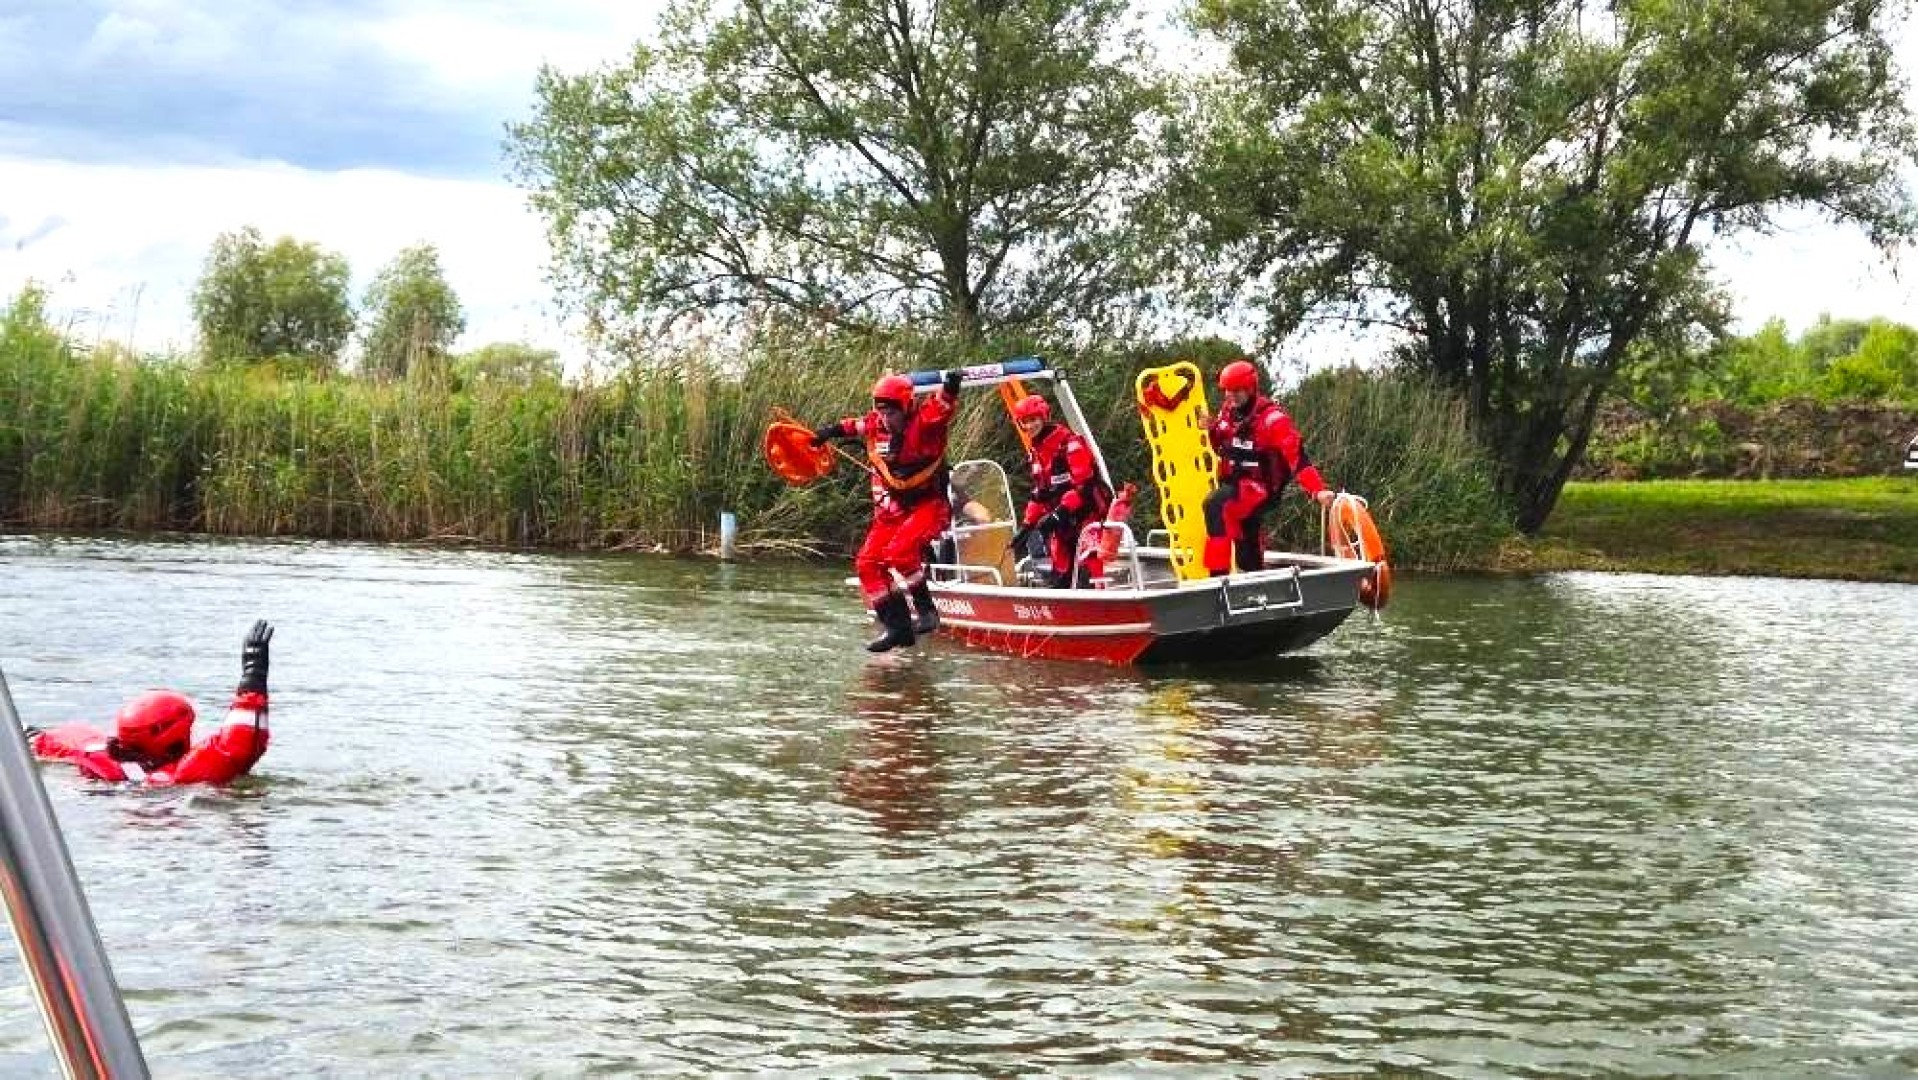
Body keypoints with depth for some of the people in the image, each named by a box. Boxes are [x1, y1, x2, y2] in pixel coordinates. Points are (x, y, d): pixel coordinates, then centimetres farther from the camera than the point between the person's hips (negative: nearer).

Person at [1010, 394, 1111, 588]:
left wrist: (1061, 511, -25)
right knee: (1061, 572, 7)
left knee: (1088, 566, -19)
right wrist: (1027, 525, 13)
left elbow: (1084, 484, -21)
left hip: (1087, 510, -9)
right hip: (1063, 519, 9)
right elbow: (1039, 493, 20)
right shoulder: (1035, 452, 14)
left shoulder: (1068, 441, -14)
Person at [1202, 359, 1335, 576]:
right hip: (1234, 484, 8)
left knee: (1215, 503, -33)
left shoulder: (1271, 418, -16)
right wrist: (1211, 430, 0)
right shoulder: (1228, 412, 6)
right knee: (1248, 558, 15)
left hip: (1260, 488, -7)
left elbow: (1297, 456, -24)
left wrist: (1318, 489, -33)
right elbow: (1220, 447, 22)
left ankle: (1219, 572, -36)